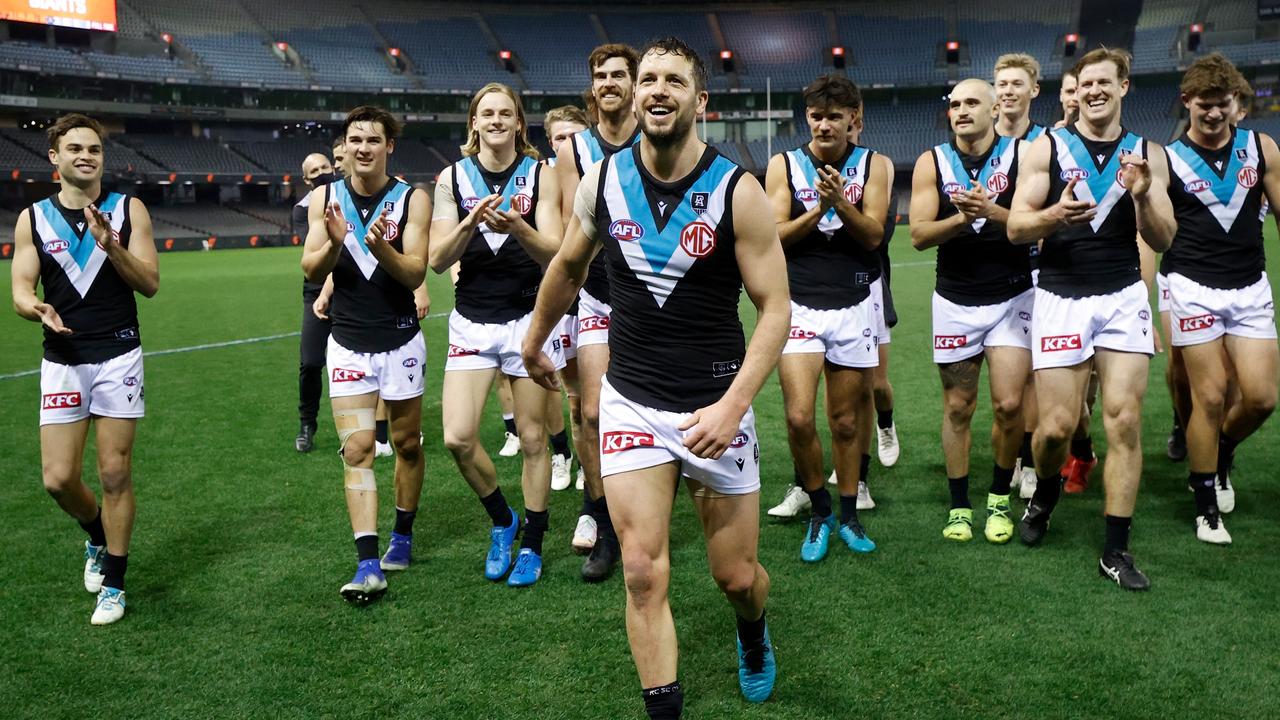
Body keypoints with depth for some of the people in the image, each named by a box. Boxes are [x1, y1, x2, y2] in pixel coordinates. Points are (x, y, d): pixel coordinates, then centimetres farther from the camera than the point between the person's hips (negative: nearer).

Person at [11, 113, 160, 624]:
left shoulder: (128, 210, 2)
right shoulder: (33, 218, 6)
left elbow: (150, 283, -4)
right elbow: (20, 291, 2)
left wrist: (109, 243, -18)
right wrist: (37, 308, -21)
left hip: (118, 356, -2)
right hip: (62, 359, 2)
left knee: (115, 474, 0)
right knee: (58, 478, -2)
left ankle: (113, 583, 15)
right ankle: (98, 535, 31)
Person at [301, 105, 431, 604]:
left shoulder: (413, 199, -7)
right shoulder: (325, 198, 1)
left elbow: (415, 273, -13)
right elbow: (311, 271, -3)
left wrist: (380, 247, -32)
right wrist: (334, 244, -24)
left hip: (401, 341, -1)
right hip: (348, 343, 1)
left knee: (407, 444, 11)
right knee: (356, 450, -8)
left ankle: (403, 537, 32)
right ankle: (368, 564, -10)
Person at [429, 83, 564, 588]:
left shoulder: (539, 175, 0)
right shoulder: (453, 177, 4)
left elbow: (553, 254, -8)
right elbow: (437, 260, -3)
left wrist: (517, 227, -27)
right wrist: (469, 224, -21)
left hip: (529, 315, -1)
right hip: (473, 319, 1)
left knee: (532, 437, 4)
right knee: (458, 438, -8)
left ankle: (532, 546, 20)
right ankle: (502, 520, 19)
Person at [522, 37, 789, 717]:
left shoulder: (737, 191, -12)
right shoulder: (602, 180, -2)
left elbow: (774, 308, -11)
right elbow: (568, 265, 16)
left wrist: (733, 405, -22)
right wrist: (534, 343, 27)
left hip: (715, 402, -1)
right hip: (631, 399, 2)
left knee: (736, 576, 10)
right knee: (644, 574, -6)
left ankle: (754, 635, 46)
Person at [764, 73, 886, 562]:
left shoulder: (872, 166, 4)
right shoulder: (784, 164, 2)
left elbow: (873, 235, -4)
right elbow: (775, 236, -3)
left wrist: (840, 202, -20)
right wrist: (817, 209, -17)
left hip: (854, 305, 1)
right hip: (799, 305, -1)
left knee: (847, 420, 8)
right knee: (799, 417, -12)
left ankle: (848, 514, 25)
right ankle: (820, 513, 10)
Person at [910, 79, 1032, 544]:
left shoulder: (1020, 156, -2)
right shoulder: (932, 164, 2)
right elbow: (919, 235, -6)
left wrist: (992, 212, -24)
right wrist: (964, 217, -21)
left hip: (1012, 297, -1)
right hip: (955, 301, 1)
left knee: (1008, 404, -6)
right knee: (957, 407, 6)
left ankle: (999, 500, 15)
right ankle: (959, 506, 17)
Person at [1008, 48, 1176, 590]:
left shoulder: (1147, 155, 7)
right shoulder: (1047, 148, 1)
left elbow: (1162, 241, 5)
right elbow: (1015, 228, -5)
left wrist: (1144, 197, -15)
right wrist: (1054, 215, -26)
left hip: (1123, 297, 2)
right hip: (1061, 297, -2)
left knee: (1125, 422, -4)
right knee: (1057, 426, -6)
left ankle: (1116, 550, 6)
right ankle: (1046, 491, 29)